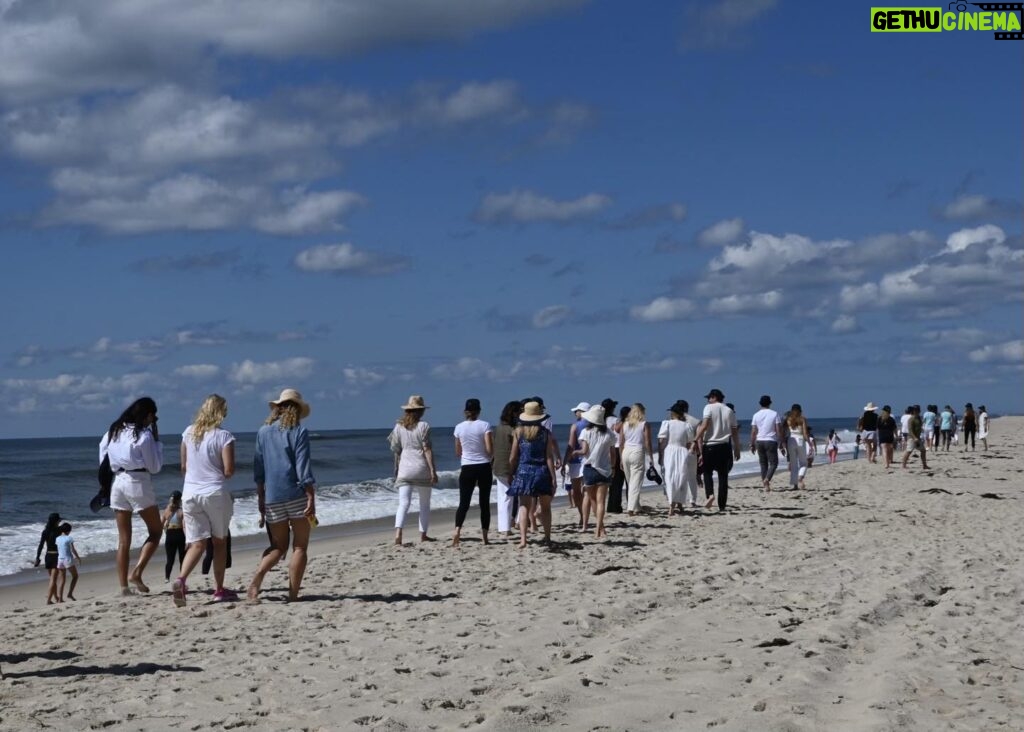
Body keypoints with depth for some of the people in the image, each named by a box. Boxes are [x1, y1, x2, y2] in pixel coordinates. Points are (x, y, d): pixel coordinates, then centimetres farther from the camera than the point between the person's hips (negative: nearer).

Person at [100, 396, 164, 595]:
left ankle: (123, 585, 4)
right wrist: (157, 441, 3)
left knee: (123, 538, 8)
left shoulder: (114, 432, 10)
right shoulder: (144, 435, -9)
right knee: (155, 531, 8)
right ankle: (137, 572, -9)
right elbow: (154, 466, -3)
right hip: (138, 483, -6)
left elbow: (103, 462, 13)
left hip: (118, 482, 6)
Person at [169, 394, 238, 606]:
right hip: (215, 493, -4)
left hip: (190, 493, 4)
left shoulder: (188, 433, 5)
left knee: (197, 543, 3)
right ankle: (219, 589, 17)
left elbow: (183, 466, 11)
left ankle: (181, 579, -22)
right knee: (220, 541, 13)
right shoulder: (224, 436, -10)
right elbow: (229, 471, -13)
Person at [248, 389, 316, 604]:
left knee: (279, 546, 14)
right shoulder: (299, 432, -4)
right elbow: (303, 468, -11)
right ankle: (293, 595, 0)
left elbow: (258, 468, 10)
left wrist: (260, 497, 17)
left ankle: (257, 577, -11)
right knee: (299, 546, 5)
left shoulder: (264, 431, 8)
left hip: (272, 497, 4)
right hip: (297, 495, -4)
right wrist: (311, 498, -10)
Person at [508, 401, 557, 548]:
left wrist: (511, 473, 13)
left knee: (524, 507, 0)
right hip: (542, 471, 0)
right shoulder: (546, 433, -2)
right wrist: (553, 478, 0)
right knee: (545, 507, 16)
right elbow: (549, 458, -4)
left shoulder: (519, 431, -1)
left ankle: (523, 539, -15)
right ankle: (547, 537, 19)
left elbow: (513, 457, 0)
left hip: (524, 471, 0)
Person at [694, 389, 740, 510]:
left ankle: (710, 494, -12)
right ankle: (722, 505, 5)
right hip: (724, 446, 3)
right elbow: (735, 432, 8)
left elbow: (704, 425, -14)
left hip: (710, 445, -3)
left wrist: (696, 439, -9)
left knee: (707, 472, 13)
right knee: (723, 476, 6)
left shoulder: (709, 407, -2)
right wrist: (737, 450, 13)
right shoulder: (730, 411, 9)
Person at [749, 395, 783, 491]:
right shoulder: (774, 414, -3)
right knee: (773, 463, 3)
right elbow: (779, 430, -5)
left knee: (763, 463, 11)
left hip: (759, 441, 3)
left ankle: (765, 484, 9)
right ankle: (766, 480, -19)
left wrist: (752, 445, 8)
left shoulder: (756, 415, 3)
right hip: (771, 441, -3)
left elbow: (753, 431, 1)